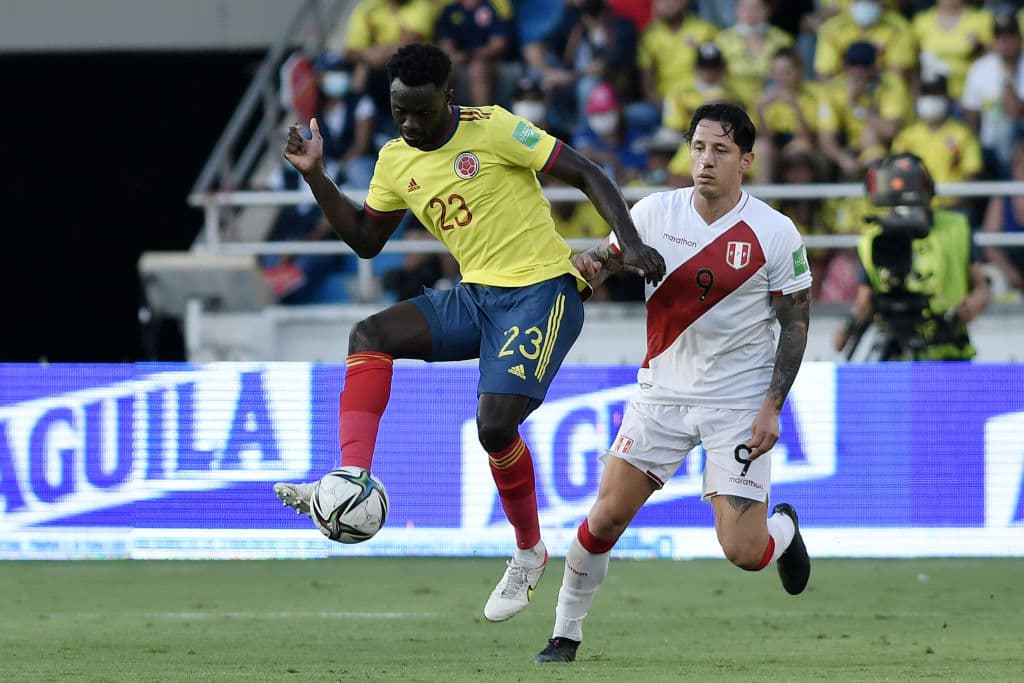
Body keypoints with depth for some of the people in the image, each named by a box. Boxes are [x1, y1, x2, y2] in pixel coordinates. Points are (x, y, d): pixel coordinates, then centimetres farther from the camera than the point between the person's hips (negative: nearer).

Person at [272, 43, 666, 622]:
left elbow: (586, 176, -11)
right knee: (369, 336, -15)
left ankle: (530, 554, 6)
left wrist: (632, 244, -22)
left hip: (542, 291, -7)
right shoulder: (396, 160, 7)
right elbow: (367, 240, 18)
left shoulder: (492, 129, -13)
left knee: (495, 422, -19)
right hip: (476, 296, 7)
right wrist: (316, 175, 7)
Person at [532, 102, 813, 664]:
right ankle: (565, 635, 12)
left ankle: (783, 528, 28)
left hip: (738, 402, -2)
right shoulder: (655, 212, -4)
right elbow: (606, 259, 11)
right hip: (662, 391, 2)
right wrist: (587, 266, -14)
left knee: (743, 551, -9)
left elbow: (795, 323, -3)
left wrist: (772, 407, -10)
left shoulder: (775, 233, -10)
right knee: (607, 515, -6)